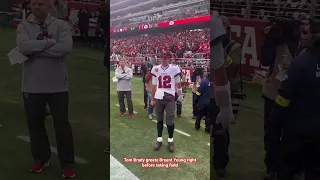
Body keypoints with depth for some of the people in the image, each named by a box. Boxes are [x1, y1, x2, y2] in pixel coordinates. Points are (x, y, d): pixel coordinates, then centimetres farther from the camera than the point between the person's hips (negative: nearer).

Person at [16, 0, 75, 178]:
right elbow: (24, 47, -17)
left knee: (62, 124, 4)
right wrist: (50, 42, -15)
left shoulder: (60, 25, -3)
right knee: (34, 123, 14)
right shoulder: (24, 26, 3)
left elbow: (66, 47, -21)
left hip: (57, 85, -2)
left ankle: (67, 164, 16)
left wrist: (36, 50, -16)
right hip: (32, 85, 3)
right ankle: (40, 158, 32)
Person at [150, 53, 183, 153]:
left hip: (170, 98, -2)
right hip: (158, 98, 2)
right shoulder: (155, 69, 3)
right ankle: (159, 139, 23)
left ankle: (170, 140, 16)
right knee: (159, 119, 12)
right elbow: (154, 85, 10)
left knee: (170, 120, 1)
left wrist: (180, 94, 12)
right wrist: (152, 99, 12)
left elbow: (177, 83, 8)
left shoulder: (174, 69, -4)